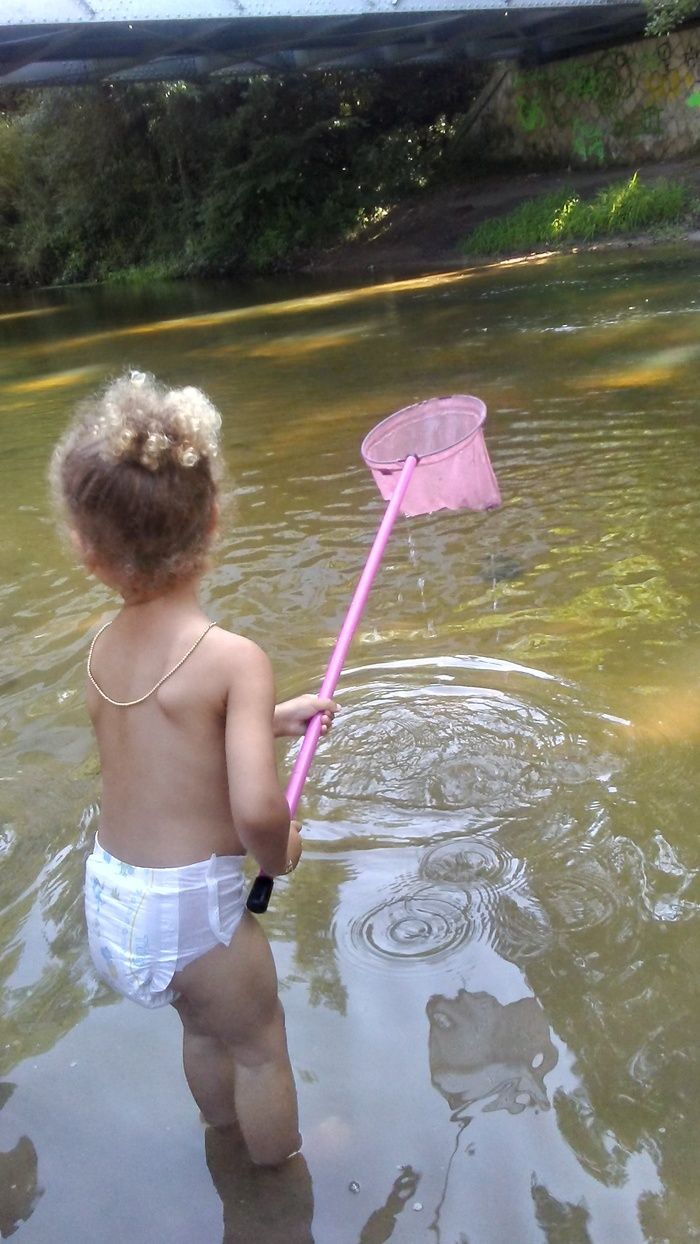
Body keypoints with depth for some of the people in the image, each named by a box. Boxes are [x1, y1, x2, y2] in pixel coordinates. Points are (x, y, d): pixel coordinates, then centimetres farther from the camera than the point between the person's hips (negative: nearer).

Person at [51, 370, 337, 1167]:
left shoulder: (104, 648, -2)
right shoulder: (234, 659, -23)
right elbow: (257, 808, -31)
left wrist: (274, 718, 19)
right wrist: (279, 854, -8)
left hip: (110, 892, 7)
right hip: (192, 901, -7)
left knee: (203, 1030, 34)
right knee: (260, 1046, 23)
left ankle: (227, 1131, 59)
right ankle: (278, 1166, 47)